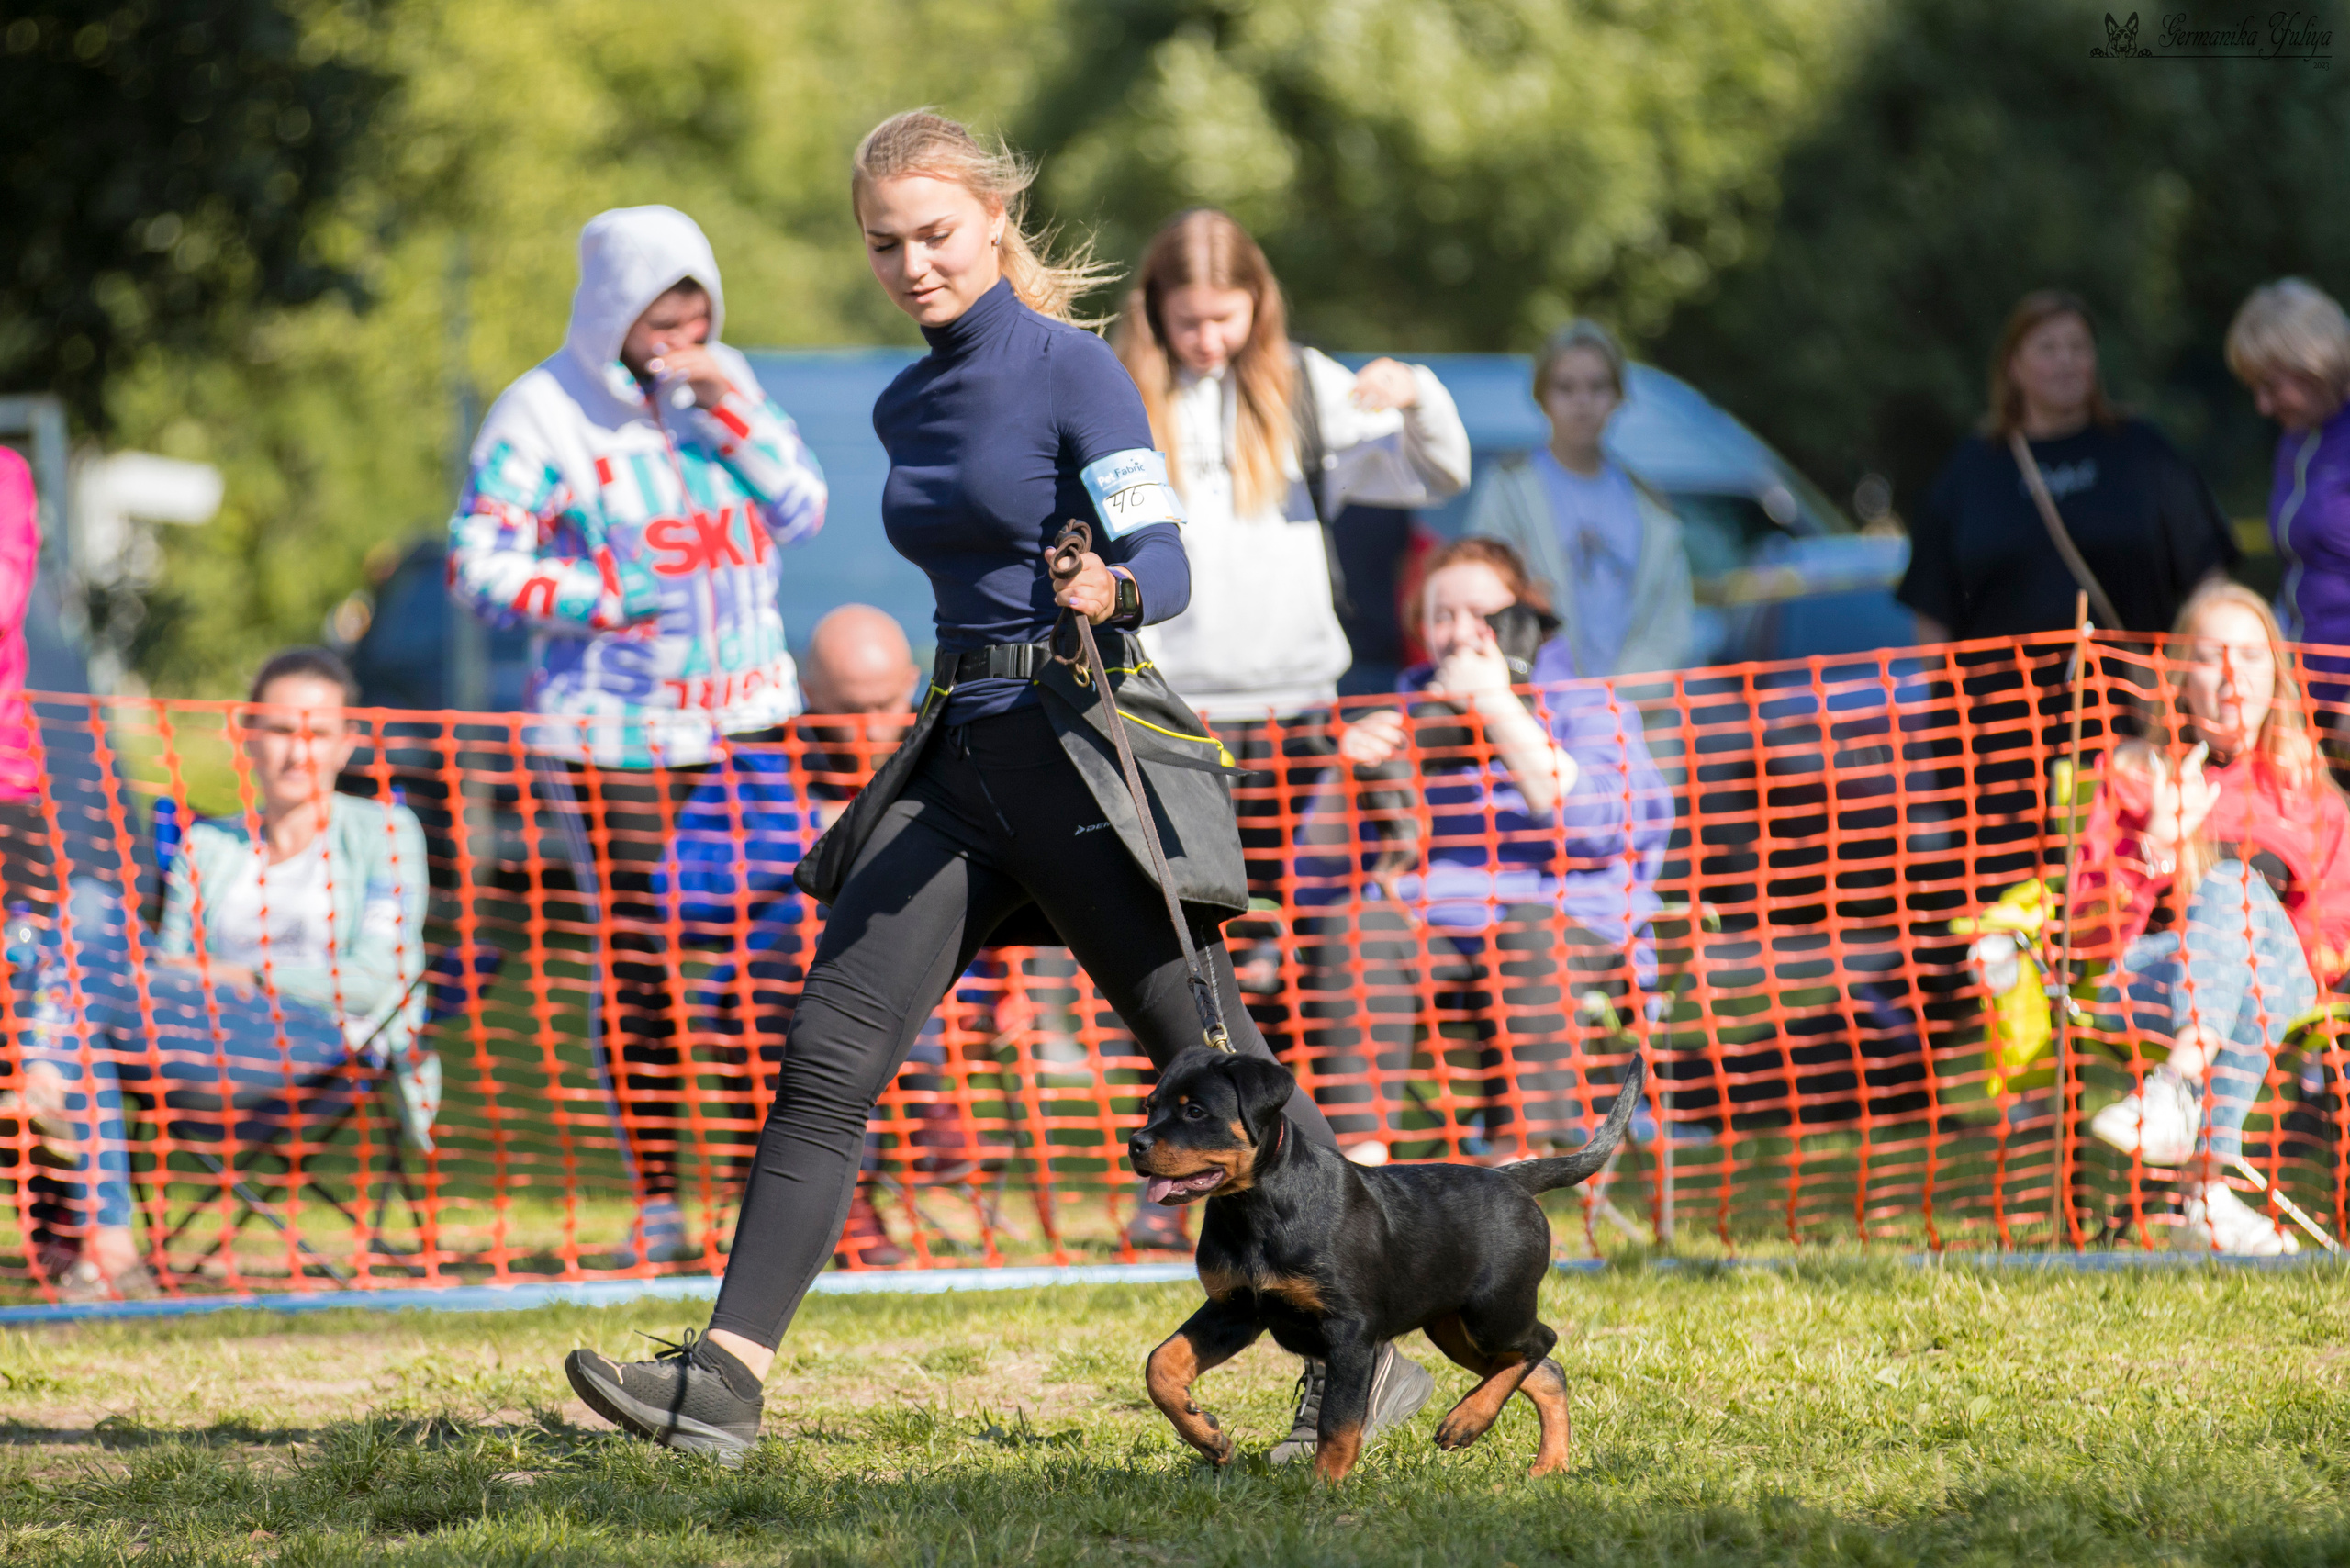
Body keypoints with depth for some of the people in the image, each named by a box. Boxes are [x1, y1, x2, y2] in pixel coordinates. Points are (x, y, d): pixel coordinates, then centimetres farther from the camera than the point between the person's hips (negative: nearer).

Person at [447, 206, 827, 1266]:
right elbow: (479, 566, -7)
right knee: (638, 964, -3)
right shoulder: (543, 412, -5)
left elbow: (804, 512, 7)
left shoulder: (726, 383, 9)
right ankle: (656, 1199, 5)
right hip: (615, 732, -4)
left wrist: (726, 412, -6)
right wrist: (603, 598, -17)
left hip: (748, 713, 4)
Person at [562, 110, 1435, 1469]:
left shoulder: (1071, 371, -7)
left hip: (1083, 740, -7)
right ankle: (725, 1381, -11)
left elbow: (1166, 563, -16)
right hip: (959, 750, 7)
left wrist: (1110, 590, -36)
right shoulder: (907, 409, 15)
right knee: (832, 1048, -6)